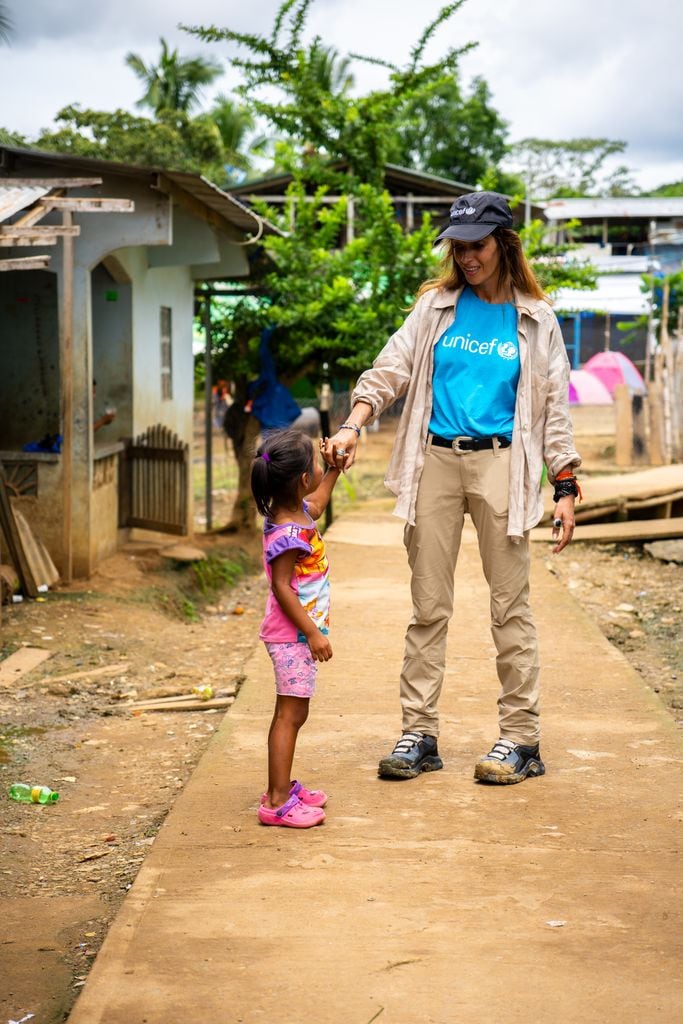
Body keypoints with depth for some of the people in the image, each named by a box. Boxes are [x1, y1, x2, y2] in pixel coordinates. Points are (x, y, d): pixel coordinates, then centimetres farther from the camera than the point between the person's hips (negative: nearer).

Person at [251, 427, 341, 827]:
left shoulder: (297, 512, 6)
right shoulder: (288, 533, -24)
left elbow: (315, 506, 32)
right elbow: (281, 587, -25)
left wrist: (335, 470, 33)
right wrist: (312, 633, -24)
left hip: (299, 634, 10)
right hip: (293, 635, -10)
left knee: (293, 713, 17)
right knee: (290, 714, -8)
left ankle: (283, 787, 27)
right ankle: (277, 802, -5)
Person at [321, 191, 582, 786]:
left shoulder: (534, 320, 8)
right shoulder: (436, 306, 11)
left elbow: (554, 407, 8)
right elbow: (390, 370, 6)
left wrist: (566, 488, 2)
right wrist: (353, 426, -12)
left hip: (499, 464, -2)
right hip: (436, 462, 2)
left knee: (510, 604, -1)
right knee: (428, 606, 4)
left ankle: (521, 737, 6)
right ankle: (419, 734, 9)